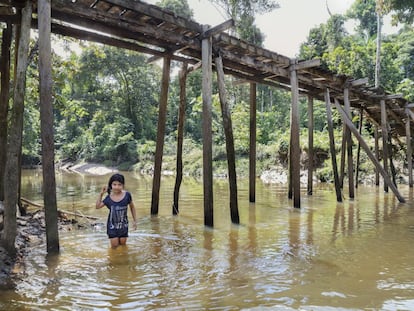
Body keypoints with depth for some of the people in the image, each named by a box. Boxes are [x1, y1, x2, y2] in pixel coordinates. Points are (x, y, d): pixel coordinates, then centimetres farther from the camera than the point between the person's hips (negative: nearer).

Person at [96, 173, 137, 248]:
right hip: (112, 225, 0)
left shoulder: (127, 195, -14)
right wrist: (101, 194, -13)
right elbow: (98, 206, -3)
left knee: (123, 243, 11)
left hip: (123, 224, 0)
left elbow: (132, 207, -1)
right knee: (114, 246, 5)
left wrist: (135, 221, 2)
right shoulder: (109, 198, -11)